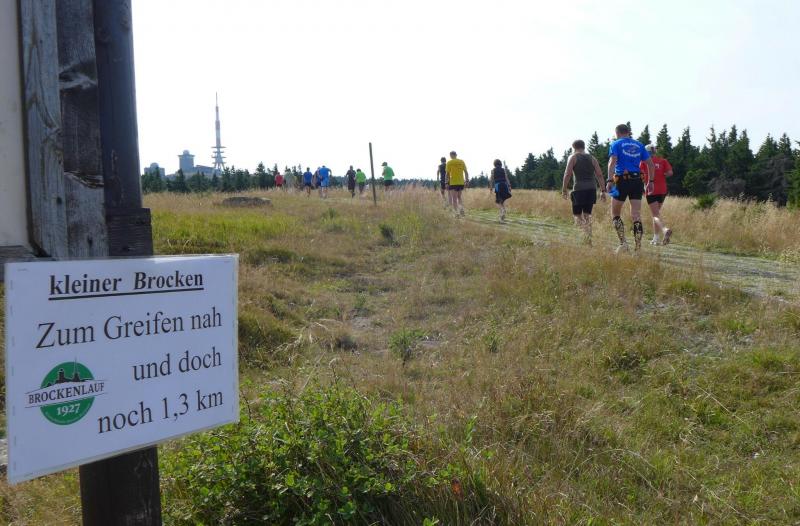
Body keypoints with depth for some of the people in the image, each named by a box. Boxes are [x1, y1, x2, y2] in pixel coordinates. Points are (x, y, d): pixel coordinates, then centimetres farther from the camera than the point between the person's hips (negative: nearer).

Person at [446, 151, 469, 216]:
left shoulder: (449, 163, -2)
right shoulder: (462, 162, 8)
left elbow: (448, 173, -5)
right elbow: (466, 172, 6)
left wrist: (447, 182, -1)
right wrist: (467, 180, 10)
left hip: (453, 182, -4)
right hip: (461, 182, 4)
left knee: (454, 198, 1)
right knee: (459, 196, 20)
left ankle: (456, 212, -4)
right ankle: (461, 208, -1)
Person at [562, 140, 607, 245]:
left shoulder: (573, 157, 3)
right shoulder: (592, 158, 15)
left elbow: (567, 174, -7)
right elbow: (599, 175, 8)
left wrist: (564, 190, -3)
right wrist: (603, 191, 9)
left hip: (579, 189, -4)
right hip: (592, 189, 4)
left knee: (577, 214, 3)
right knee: (587, 214, 13)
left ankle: (586, 233, -22)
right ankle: (588, 239, 11)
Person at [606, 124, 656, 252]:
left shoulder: (616, 144, 3)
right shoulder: (639, 145, 16)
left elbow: (612, 162, -13)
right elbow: (651, 164, 13)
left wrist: (609, 181, -20)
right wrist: (650, 181, 19)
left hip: (622, 180, -4)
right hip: (637, 181, 4)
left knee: (615, 214, 10)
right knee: (636, 215, 3)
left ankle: (623, 243, -1)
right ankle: (638, 247, -2)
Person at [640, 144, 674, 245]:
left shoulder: (644, 162, 1)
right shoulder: (663, 160, 8)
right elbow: (670, 173, -4)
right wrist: (661, 175, 13)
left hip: (651, 191, -4)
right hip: (663, 190, 4)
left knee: (656, 215, -8)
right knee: (657, 213, 18)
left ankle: (665, 229, -37)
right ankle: (656, 238, 17)